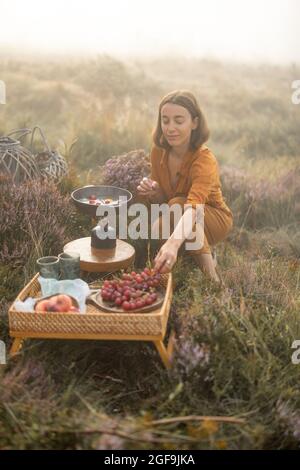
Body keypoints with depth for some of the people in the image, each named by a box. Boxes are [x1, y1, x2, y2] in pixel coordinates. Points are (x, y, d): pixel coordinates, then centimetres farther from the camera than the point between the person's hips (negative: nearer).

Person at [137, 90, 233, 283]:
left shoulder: (204, 160, -29)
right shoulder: (159, 151, -11)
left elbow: (193, 207, -46)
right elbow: (162, 200, 0)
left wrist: (173, 243, -64)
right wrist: (153, 193, -25)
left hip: (213, 219, -5)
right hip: (176, 217, 5)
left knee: (177, 204, -33)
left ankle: (209, 273, -23)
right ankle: (203, 249, 2)